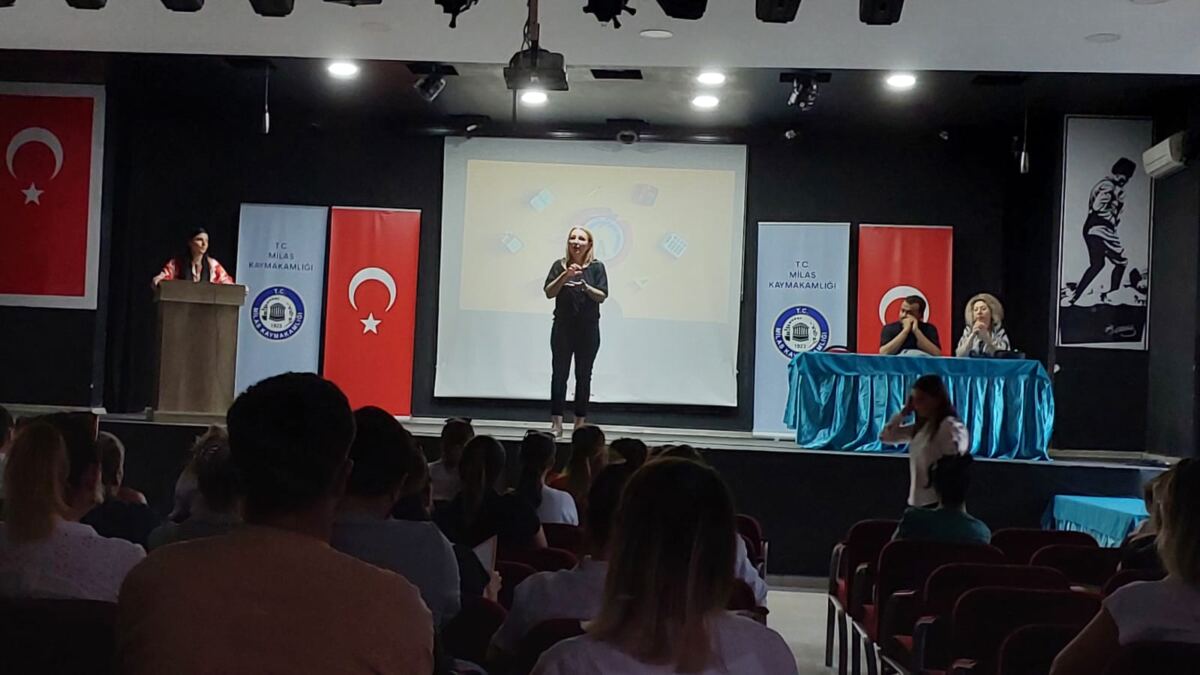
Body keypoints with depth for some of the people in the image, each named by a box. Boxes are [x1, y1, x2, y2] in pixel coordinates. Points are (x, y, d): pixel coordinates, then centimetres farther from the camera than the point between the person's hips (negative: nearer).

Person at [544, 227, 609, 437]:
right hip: (563, 326, 1)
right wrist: (565, 276, -16)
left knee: (583, 375, 4)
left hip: (588, 328, 0)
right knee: (559, 373, -1)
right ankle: (556, 423, 1)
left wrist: (586, 287, -21)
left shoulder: (596, 267, 1)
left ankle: (580, 423, 10)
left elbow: (602, 296, -4)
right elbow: (549, 292, -3)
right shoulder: (560, 265, 4)